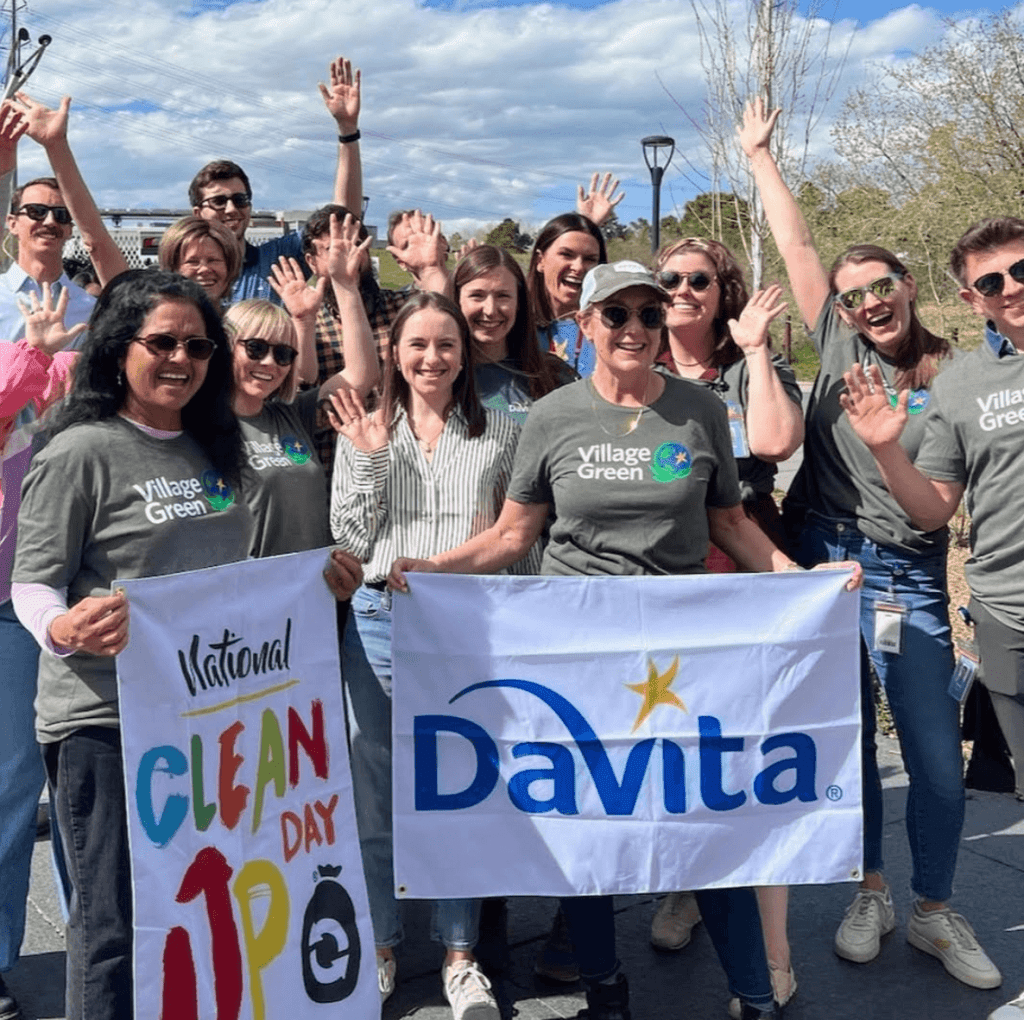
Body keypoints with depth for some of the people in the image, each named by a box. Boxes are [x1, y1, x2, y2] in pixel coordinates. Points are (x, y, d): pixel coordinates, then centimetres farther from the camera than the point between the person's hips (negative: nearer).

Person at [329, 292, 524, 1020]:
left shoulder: (500, 435, 5)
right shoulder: (365, 432, 5)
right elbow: (351, 543, -1)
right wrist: (368, 460, -9)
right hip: (381, 622, 1)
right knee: (375, 791, 9)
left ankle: (460, 955, 22)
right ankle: (379, 944, 27)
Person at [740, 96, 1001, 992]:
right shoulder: (838, 348, 3)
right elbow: (796, 244, 6)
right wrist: (760, 155, 10)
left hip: (912, 581, -1)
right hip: (826, 566, 1)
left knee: (939, 760, 0)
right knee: (845, 742, 11)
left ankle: (935, 911, 21)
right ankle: (872, 894, 29)